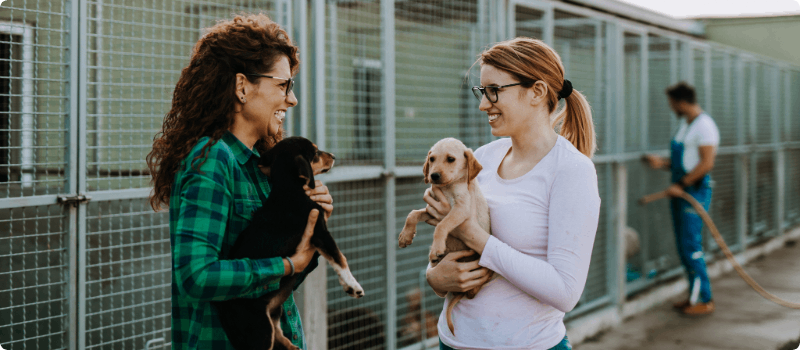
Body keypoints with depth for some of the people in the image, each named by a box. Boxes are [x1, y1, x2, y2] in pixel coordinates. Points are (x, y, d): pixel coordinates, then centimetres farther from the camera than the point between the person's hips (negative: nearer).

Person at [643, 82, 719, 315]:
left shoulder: (704, 125, -13)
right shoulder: (685, 124, 18)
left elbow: (707, 163, -20)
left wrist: (681, 185, -20)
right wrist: (662, 163, 14)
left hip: (695, 191, -10)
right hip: (681, 191, 10)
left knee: (691, 247, -10)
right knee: (684, 246, 10)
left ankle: (705, 300, -3)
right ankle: (694, 296, 18)